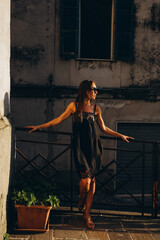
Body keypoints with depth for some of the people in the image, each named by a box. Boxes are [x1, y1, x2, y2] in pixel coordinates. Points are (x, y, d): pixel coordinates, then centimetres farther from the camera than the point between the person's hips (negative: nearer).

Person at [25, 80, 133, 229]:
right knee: (86, 180, -16)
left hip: (94, 147, 4)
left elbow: (104, 128, 19)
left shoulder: (96, 108, 12)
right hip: (80, 147, -3)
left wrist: (120, 136, 19)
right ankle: (81, 200, 18)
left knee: (92, 180, 4)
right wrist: (40, 127, 6)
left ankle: (86, 213, 18)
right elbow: (59, 120, 7)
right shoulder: (74, 106, 3)